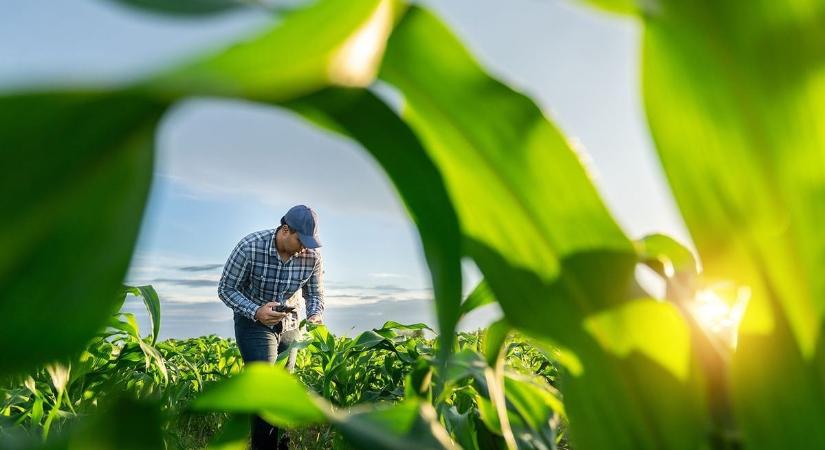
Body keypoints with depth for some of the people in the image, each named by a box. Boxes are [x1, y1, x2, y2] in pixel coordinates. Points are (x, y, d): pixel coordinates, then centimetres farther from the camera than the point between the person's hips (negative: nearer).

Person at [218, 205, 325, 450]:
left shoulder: (312, 255, -15)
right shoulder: (250, 246, -24)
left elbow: (315, 294, -1)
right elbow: (226, 289, -15)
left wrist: (315, 316, -23)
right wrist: (256, 312, -30)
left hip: (289, 325, 4)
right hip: (253, 322, -4)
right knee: (266, 390, -12)